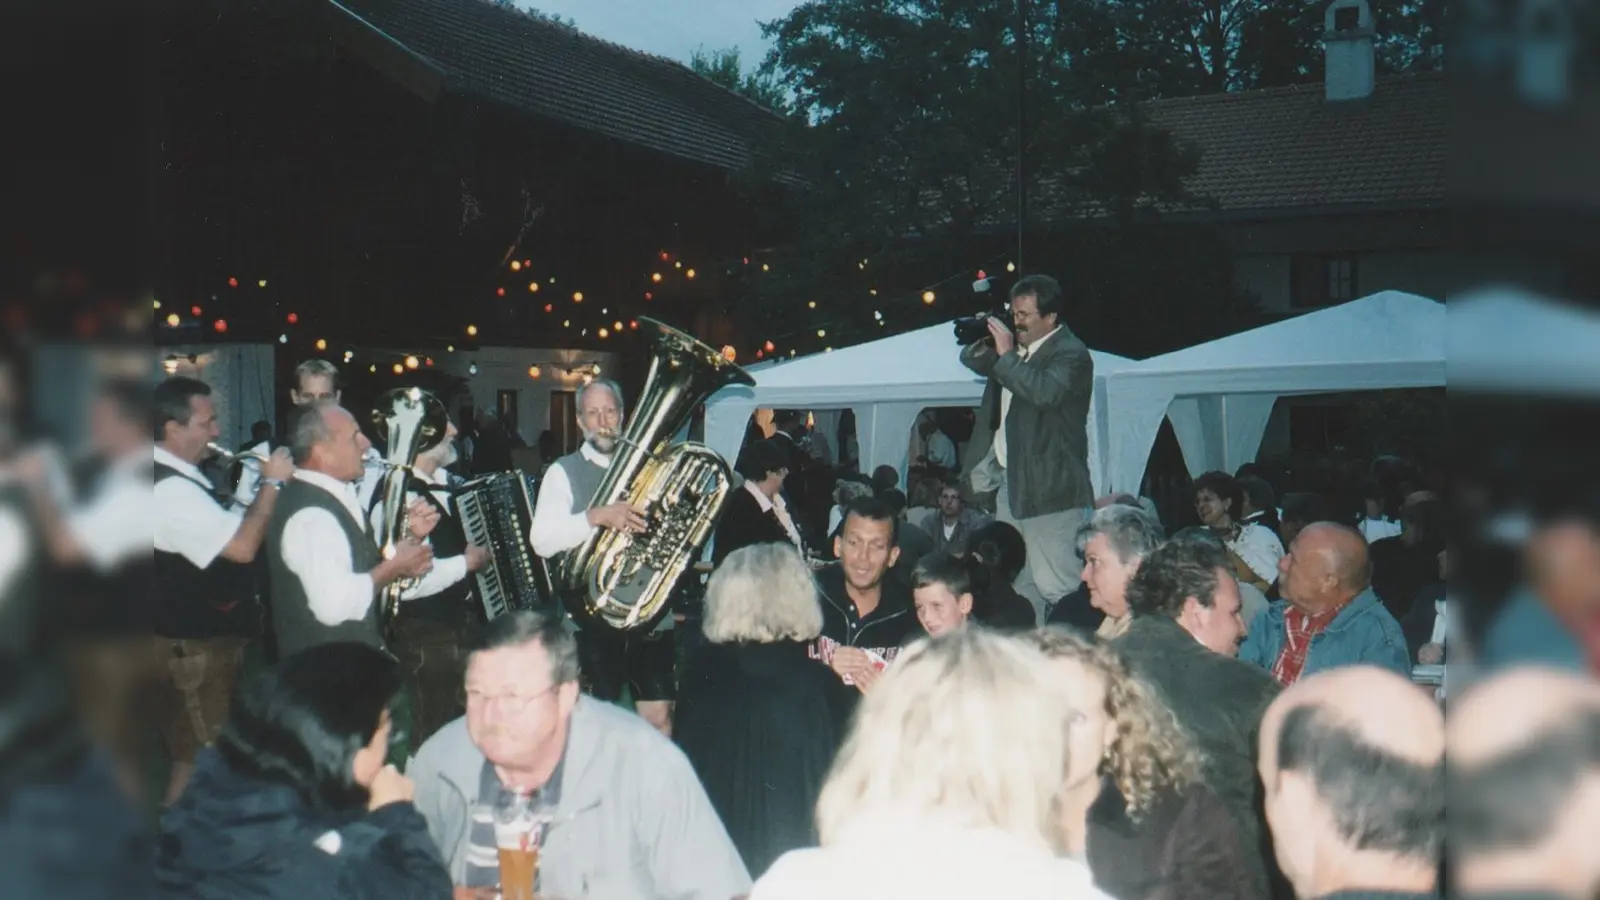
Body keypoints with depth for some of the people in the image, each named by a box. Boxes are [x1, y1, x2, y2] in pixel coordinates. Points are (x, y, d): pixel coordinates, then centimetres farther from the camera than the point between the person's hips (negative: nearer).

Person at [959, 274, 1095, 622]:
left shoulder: (1071, 354, -12)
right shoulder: (1019, 347, 13)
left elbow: (1044, 391, -30)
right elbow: (973, 362, 26)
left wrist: (1006, 354, -21)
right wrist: (982, 343, 3)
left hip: (1049, 487, -9)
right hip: (1010, 480, 9)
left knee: (1057, 586, -12)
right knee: (1018, 585, 13)